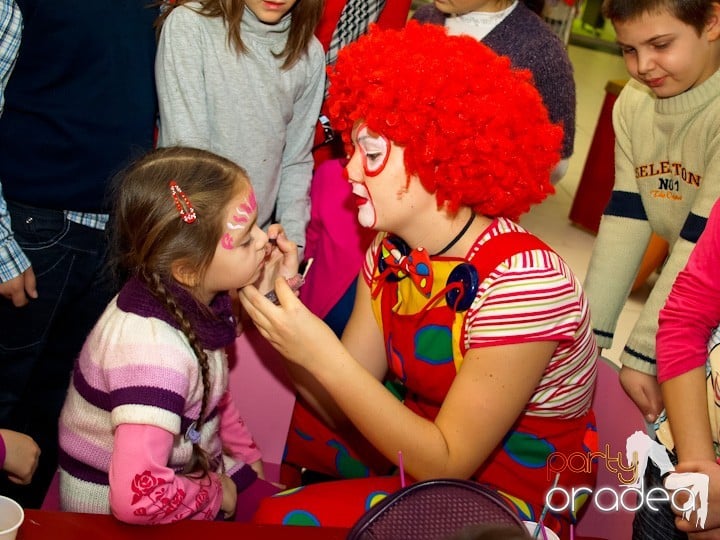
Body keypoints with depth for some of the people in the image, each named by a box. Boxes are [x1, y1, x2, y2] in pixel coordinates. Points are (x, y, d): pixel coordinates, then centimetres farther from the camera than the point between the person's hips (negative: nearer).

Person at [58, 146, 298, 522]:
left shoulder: (191, 297, -8)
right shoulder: (152, 349, -33)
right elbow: (139, 496, -40)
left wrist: (246, 456, 6)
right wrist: (215, 492, -23)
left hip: (191, 472, 7)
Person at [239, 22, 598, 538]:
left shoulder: (522, 280, -25)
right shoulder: (390, 254, -4)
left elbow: (446, 465, -25)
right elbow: (346, 412, -4)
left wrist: (324, 356, -32)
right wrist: (282, 309, -18)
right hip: (422, 447, 6)